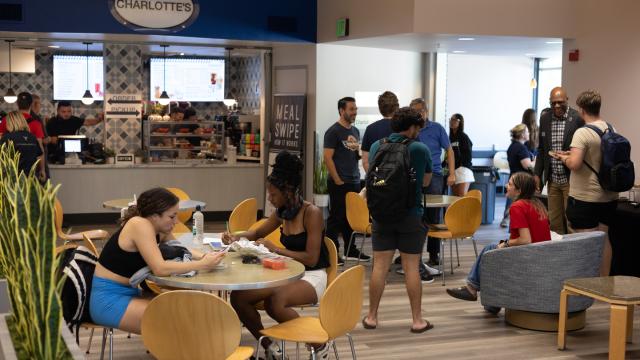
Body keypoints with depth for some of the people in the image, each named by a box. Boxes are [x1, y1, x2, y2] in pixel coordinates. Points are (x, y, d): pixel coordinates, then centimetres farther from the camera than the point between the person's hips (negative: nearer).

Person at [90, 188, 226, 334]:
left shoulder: (158, 229, 2)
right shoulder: (140, 225, -21)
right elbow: (160, 268, -29)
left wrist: (202, 256, -2)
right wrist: (202, 264, -24)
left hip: (128, 293, 8)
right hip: (108, 300, -8)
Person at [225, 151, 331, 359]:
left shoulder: (312, 213, -17)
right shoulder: (282, 213, 5)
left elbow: (311, 259, -22)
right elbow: (258, 233, 24)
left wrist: (276, 249, -20)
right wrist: (236, 238, 4)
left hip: (313, 277, -8)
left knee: (275, 302, -38)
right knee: (238, 297, -12)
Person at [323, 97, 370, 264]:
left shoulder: (355, 131, 15)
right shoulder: (333, 131, -8)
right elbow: (327, 157, -13)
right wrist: (338, 180, -15)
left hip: (354, 182, 7)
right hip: (339, 184, -7)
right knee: (336, 217, -3)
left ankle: (351, 250, 22)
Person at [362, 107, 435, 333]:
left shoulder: (377, 146, 0)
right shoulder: (420, 149, -7)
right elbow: (426, 181, 8)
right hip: (411, 215, -2)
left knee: (380, 266, 7)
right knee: (412, 268, 3)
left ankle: (372, 317, 13)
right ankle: (417, 320, 9)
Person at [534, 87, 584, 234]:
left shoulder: (578, 119, -9)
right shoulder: (545, 119, 8)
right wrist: (537, 174, 11)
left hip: (571, 179, -5)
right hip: (552, 179, 5)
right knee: (554, 222, 9)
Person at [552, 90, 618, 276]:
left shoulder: (583, 133, -18)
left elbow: (575, 164, -27)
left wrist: (564, 158, -6)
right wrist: (574, 154, 19)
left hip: (585, 197, -7)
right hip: (609, 196, 7)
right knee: (603, 238, 16)